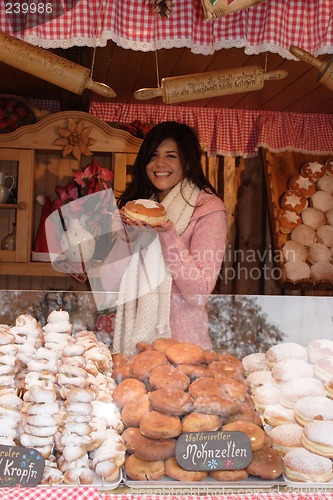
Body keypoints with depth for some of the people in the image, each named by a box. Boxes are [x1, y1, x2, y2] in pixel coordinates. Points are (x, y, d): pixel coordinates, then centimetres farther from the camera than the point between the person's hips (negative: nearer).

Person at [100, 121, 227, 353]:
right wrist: (127, 235, -12)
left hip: (182, 342, -4)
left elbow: (199, 293, -17)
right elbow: (110, 285, 1)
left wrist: (167, 234, -24)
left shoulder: (208, 208, -9)